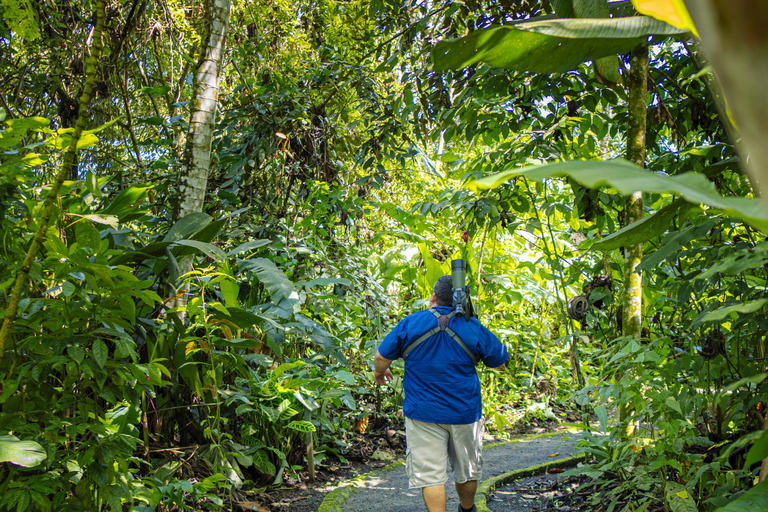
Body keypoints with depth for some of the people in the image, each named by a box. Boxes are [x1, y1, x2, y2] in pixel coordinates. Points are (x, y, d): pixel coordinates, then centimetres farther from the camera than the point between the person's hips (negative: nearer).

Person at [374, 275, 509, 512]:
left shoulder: (410, 323, -7)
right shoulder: (474, 328, -5)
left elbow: (382, 356, -1)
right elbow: (499, 361, 6)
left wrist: (380, 371, 20)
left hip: (423, 414, -2)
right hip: (465, 413, 2)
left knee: (430, 474, 2)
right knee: (467, 470, 22)